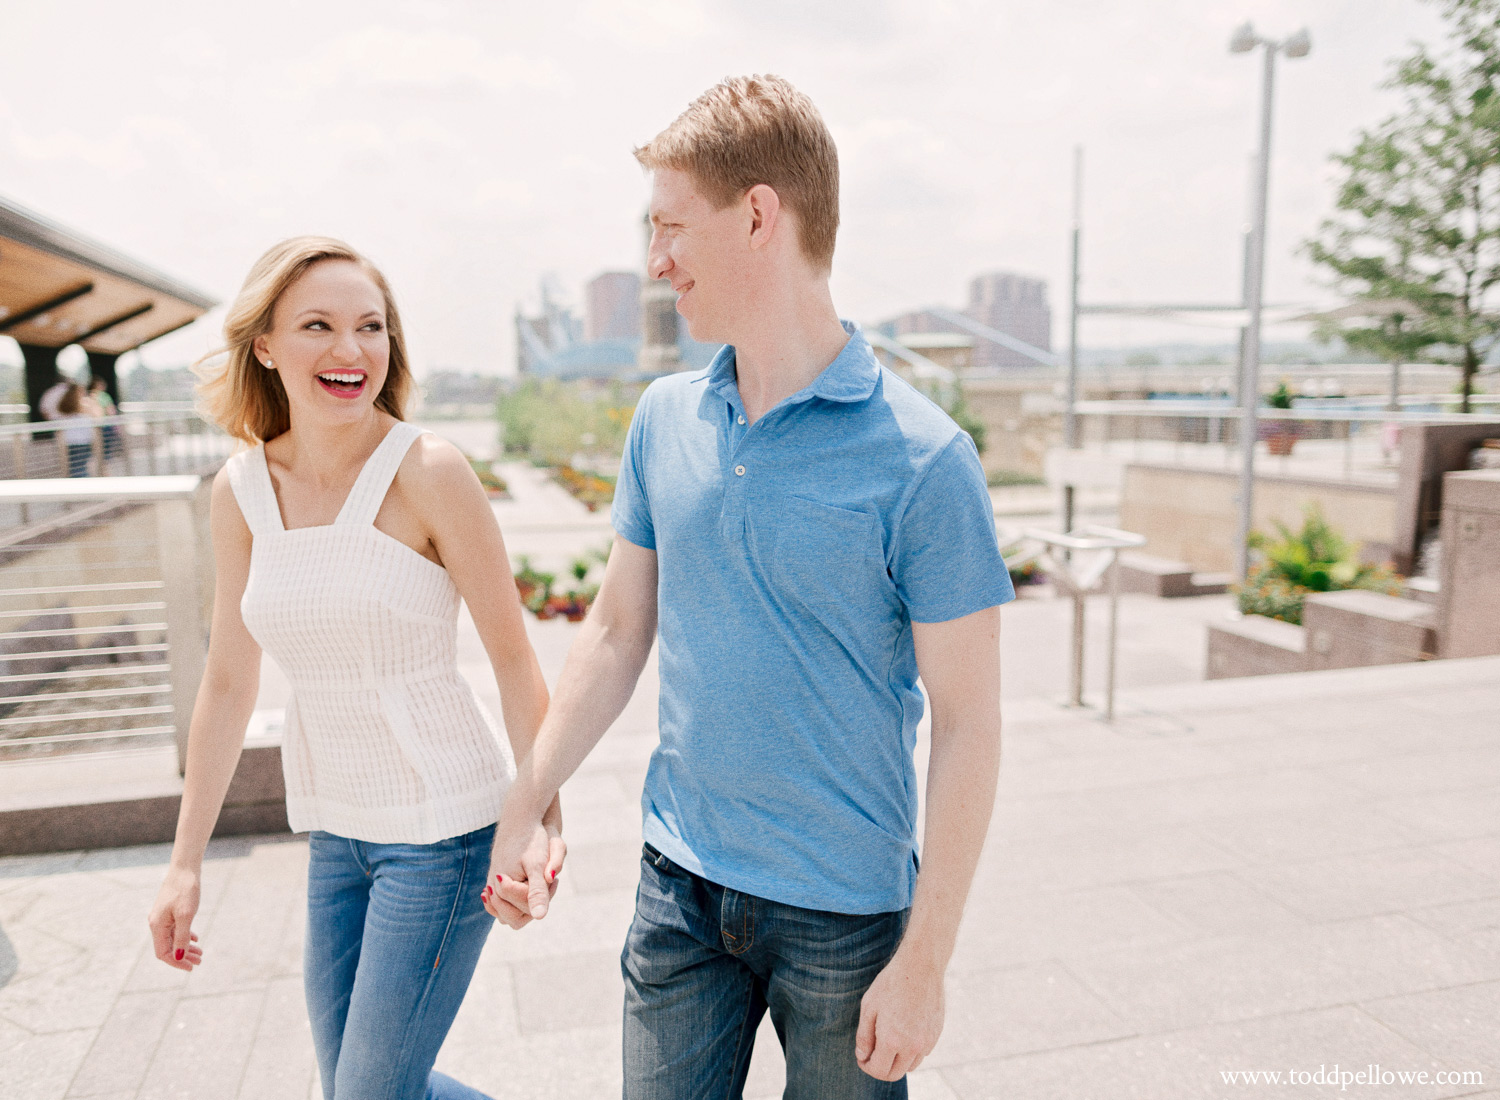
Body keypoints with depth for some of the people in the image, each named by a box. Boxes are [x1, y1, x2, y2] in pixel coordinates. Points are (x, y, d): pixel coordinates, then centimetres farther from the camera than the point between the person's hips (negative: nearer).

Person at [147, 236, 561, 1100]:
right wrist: (187, 861, 10)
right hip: (337, 827, 6)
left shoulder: (426, 471, -16)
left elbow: (514, 657, -11)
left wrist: (542, 813, -14)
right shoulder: (242, 489, 0)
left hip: (443, 824, -6)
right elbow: (229, 683, 7)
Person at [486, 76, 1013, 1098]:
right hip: (679, 882, 4)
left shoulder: (921, 457, -17)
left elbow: (968, 724, -14)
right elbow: (619, 630, 8)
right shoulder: (665, 419, -1)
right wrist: (525, 806, 7)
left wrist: (925, 961, -12)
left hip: (847, 909, -4)